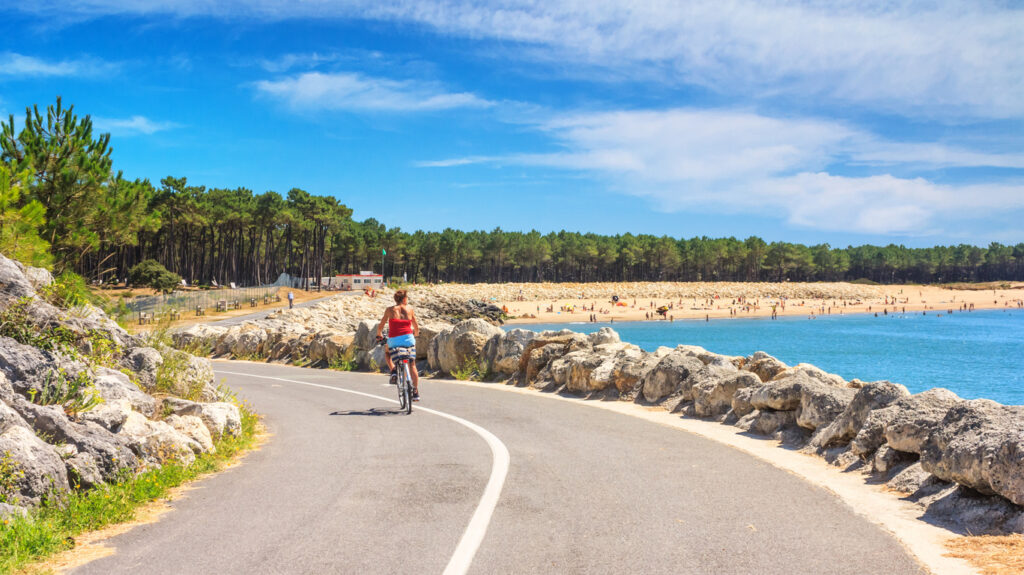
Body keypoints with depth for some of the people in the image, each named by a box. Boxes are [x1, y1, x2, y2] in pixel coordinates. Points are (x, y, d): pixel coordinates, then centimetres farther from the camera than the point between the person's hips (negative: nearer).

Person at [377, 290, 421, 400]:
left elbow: (380, 326, 7)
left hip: (393, 340, -1)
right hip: (408, 339, 1)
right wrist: (416, 334, 34)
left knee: (387, 352, 34)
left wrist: (379, 335, 27)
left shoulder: (390, 310, 4)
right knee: (412, 365, 14)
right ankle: (415, 392, 10)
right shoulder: (409, 308, 7)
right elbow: (416, 326, 14)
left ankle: (393, 370, 9)